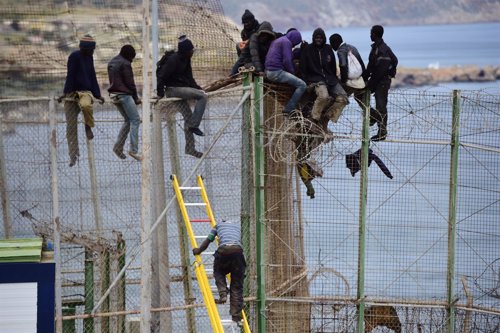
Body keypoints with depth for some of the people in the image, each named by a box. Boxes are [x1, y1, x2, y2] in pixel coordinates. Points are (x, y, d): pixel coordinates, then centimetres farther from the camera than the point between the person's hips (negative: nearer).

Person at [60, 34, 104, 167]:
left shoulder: (89, 57, 11)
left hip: (85, 92, 3)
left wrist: (97, 95, 14)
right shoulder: (74, 56, -7)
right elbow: (70, 75, -13)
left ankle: (88, 126, -8)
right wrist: (66, 93, -19)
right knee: (71, 127, -3)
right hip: (72, 94, -3)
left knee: (86, 105, -36)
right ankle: (73, 156, 6)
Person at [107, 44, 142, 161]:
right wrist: (136, 98, -1)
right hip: (124, 95, -9)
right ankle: (134, 150, -12)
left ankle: (118, 146, 10)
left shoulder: (111, 63, 16)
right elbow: (130, 82, -12)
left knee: (128, 120, 17)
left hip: (114, 95, 9)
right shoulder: (125, 64, -11)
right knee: (135, 120, -4)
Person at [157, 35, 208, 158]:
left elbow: (189, 78, 20)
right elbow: (161, 76, -20)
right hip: (172, 89, -9)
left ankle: (190, 148, 12)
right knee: (203, 96, -19)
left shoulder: (186, 60, 11)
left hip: (180, 90, 9)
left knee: (188, 118, 9)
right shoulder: (173, 60, -17)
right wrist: (160, 94, -19)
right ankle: (194, 125, -20)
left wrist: (198, 88, 8)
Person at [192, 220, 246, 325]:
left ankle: (223, 294, 1)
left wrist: (198, 250, 45)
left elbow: (208, 240, 29)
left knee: (218, 273, 28)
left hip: (224, 250, -1)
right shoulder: (238, 226, 34)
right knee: (237, 286, 5)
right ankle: (236, 316, 0)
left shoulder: (218, 225, 28)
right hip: (237, 250, 1)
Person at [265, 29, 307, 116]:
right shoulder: (286, 42, -7)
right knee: (302, 85, -15)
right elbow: (287, 61, -16)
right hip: (276, 72, -10)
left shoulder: (277, 41, 24)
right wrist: (292, 71, 2)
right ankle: (288, 110, -16)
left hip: (268, 71, 10)